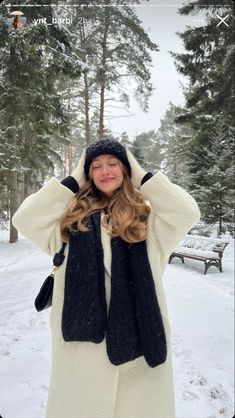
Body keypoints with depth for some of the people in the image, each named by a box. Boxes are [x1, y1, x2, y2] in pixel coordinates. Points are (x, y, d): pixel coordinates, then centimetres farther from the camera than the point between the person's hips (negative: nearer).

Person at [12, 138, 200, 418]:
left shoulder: (145, 211, 2)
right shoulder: (73, 213, 5)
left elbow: (188, 213, -12)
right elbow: (24, 219, -4)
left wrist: (143, 177, -3)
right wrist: (72, 182, -1)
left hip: (136, 324, 0)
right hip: (83, 326, 1)